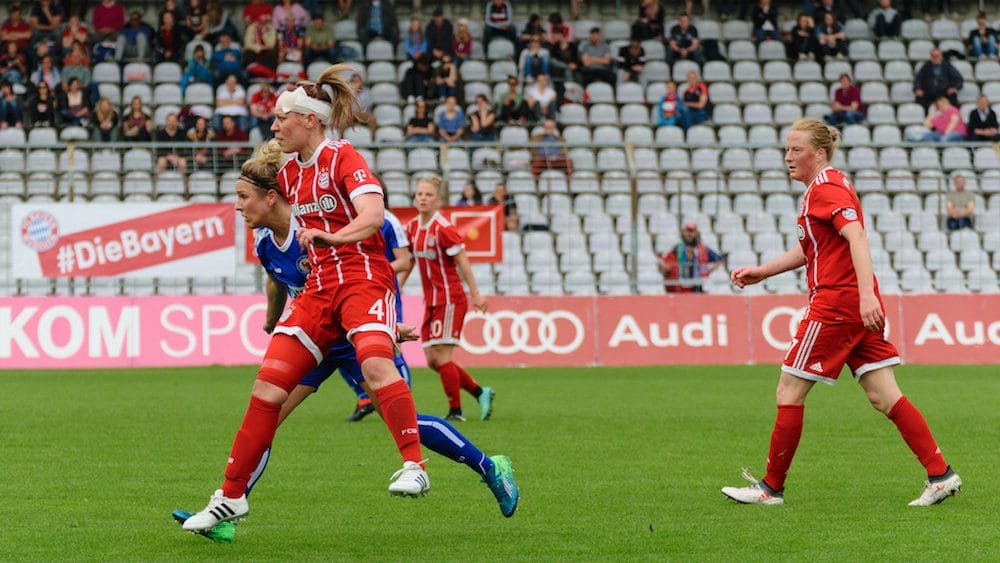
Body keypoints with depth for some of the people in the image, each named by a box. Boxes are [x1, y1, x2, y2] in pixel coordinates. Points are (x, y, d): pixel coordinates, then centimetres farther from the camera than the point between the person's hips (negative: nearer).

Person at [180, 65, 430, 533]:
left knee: (376, 365, -33)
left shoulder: (343, 159, -9)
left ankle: (414, 468, -32)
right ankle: (231, 497, 6)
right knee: (268, 388, 0)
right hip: (319, 288, 7)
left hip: (364, 279, -7)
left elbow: (373, 216, -23)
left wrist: (328, 236, -38)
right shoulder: (289, 174, 13)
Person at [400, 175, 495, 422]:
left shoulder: (443, 228, -15)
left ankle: (455, 411, 1)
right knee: (432, 360, 6)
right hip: (431, 301, 8)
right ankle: (481, 393, 19)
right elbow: (408, 261, 17)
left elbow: (462, 261, -15)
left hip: (450, 299, -8)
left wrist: (475, 294, -17)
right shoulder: (413, 227, 7)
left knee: (440, 356, -10)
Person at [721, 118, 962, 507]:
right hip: (858, 306, 10)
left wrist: (866, 293, -35)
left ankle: (771, 487, 5)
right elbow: (810, 248, 29)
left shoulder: (825, 187, -10)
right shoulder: (825, 186, 20)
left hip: (835, 304, -10)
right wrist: (762, 272, 25)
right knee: (883, 396, 6)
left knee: (789, 392, -1)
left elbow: (856, 236, -24)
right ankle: (940, 474, 0)